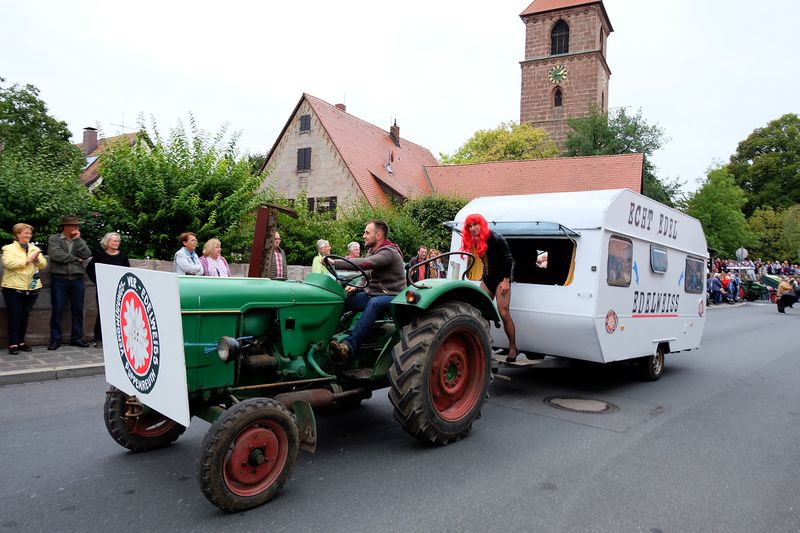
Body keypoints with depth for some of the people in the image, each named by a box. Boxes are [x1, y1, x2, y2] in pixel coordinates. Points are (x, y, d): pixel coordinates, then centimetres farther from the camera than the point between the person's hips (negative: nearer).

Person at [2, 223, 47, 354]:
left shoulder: (35, 248, 14)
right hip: (14, 288, -4)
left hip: (32, 288, 4)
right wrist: (27, 260, -19)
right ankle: (13, 344, 3)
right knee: (14, 316, -2)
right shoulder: (9, 248, 0)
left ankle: (21, 342, 18)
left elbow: (43, 265, 7)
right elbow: (8, 263, -17)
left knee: (24, 316, 9)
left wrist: (37, 259, -13)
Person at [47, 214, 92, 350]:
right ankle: (55, 339, 7)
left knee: (78, 310, 5)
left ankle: (76, 338, 14)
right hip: (59, 279, -3)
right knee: (57, 310, -1)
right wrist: (76, 258, -4)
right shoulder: (54, 239, 4)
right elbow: (56, 255, -12)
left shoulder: (79, 240, 14)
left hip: (77, 279, 3)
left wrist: (78, 239, -4)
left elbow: (87, 255, -3)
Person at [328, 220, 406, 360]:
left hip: (391, 297, -9)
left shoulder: (389, 252, -16)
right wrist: (356, 287, -1)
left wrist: (335, 263, -31)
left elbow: (365, 263, -32)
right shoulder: (372, 251, 14)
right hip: (371, 294, 9)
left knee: (374, 303, -41)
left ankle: (349, 346, -49)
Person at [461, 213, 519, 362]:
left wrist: (506, 281, -20)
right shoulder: (474, 242, 5)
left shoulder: (496, 239, -16)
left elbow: (508, 259, -17)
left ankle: (513, 348, -3)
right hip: (487, 279, 7)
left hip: (501, 278, -7)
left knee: (504, 313, -13)